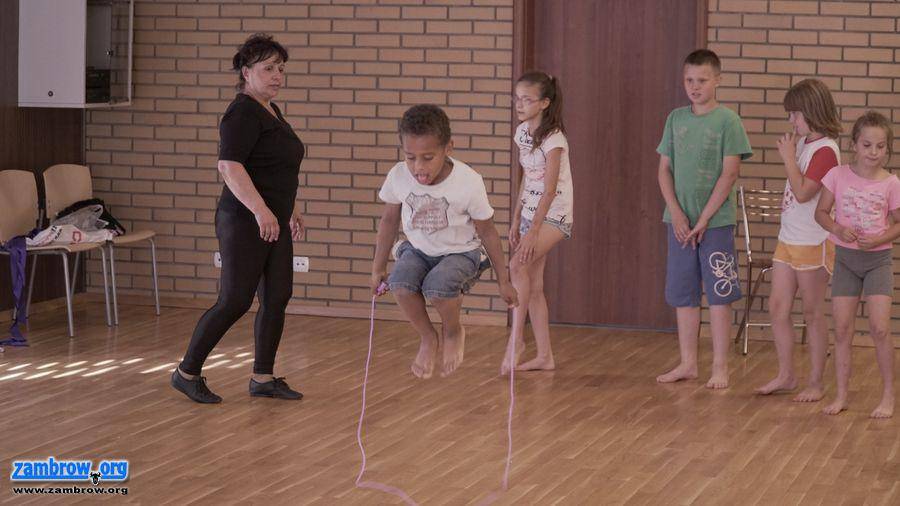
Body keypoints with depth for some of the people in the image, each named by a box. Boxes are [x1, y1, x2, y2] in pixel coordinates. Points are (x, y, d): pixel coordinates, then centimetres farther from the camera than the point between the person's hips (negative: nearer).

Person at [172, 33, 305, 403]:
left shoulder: (270, 111, 15)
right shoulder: (243, 113, -15)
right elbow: (229, 166, -25)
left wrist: (291, 209, 27)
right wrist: (260, 210, -33)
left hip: (274, 223, 9)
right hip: (245, 224, -9)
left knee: (277, 298, 7)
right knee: (236, 301, -7)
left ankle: (263, 379, 13)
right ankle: (187, 373, 5)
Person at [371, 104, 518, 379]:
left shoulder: (468, 182, -24)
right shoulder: (398, 177, -18)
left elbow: (487, 233, -11)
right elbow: (389, 220, 2)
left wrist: (503, 281, -4)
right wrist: (378, 268, 8)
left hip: (460, 253, -3)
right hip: (417, 250, 3)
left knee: (438, 287, -33)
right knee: (400, 282, -29)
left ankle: (453, 331, 3)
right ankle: (427, 338, -2)